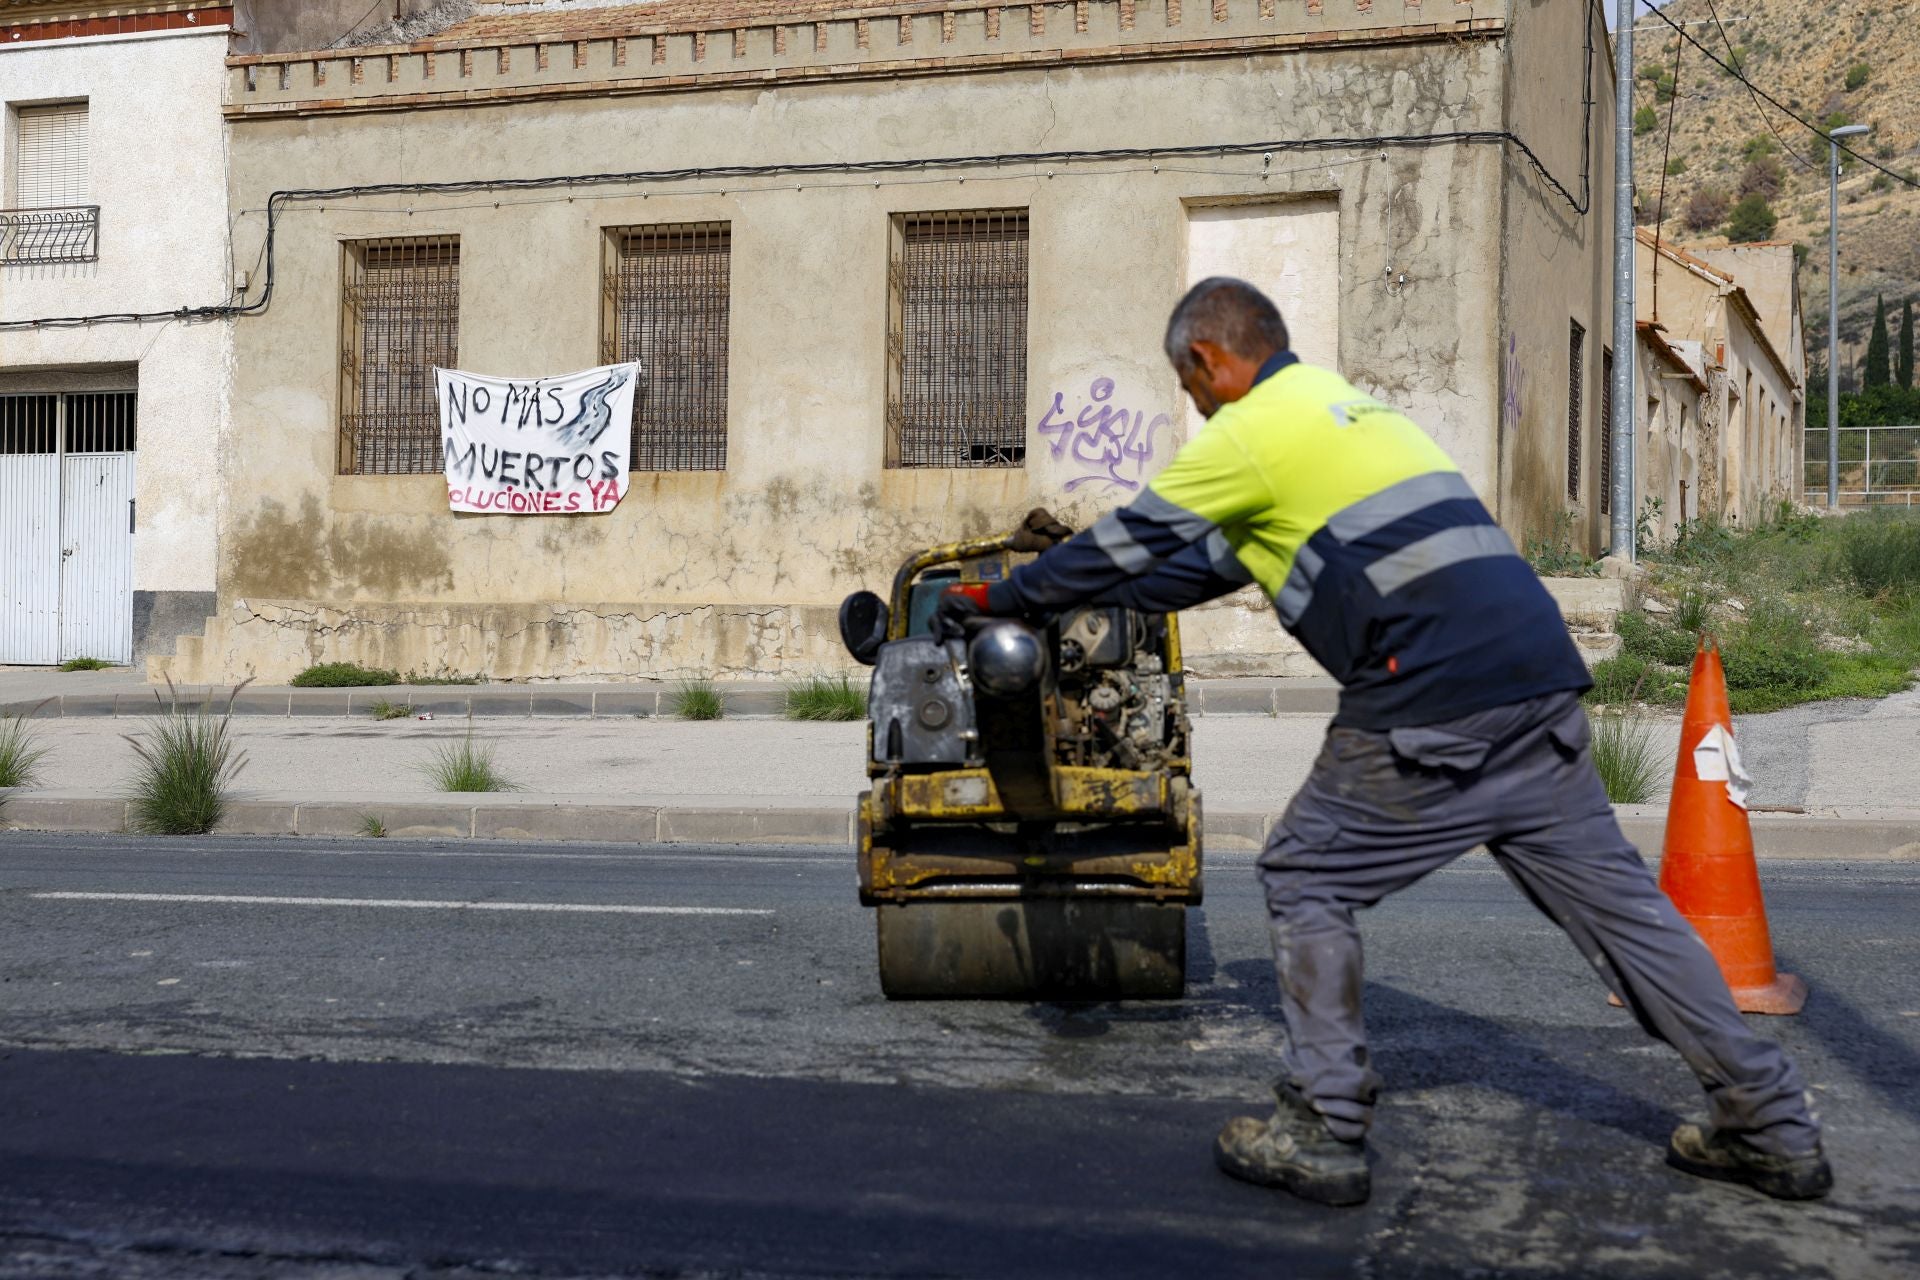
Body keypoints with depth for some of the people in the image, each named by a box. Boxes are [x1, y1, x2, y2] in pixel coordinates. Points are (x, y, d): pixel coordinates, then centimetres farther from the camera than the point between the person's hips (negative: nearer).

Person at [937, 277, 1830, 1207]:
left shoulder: (1251, 433, -1)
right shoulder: (1345, 404, 27)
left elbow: (1129, 542, 6)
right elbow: (1209, 562, 32)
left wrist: (997, 597, 19)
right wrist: (1072, 597, 36)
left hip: (1434, 707, -8)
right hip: (1541, 688, 9)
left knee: (1305, 884, 7)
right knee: (1612, 897, 14)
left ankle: (1322, 1135, 8)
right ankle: (1772, 1128, 18)